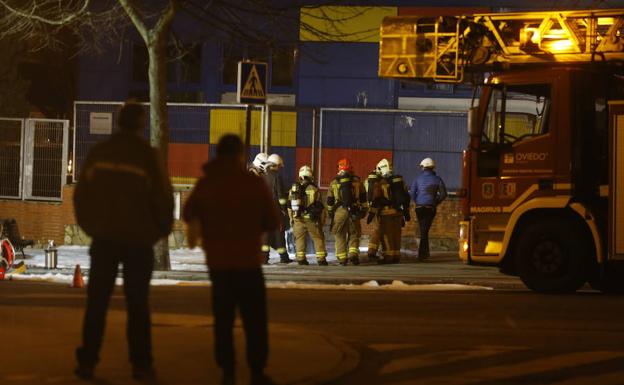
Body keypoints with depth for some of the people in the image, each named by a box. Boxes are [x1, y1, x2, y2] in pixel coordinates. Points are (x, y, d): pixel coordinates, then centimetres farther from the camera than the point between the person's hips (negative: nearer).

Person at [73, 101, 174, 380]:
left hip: (104, 239, 2)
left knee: (97, 303, 7)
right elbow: (163, 198, -7)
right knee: (137, 305, 5)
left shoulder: (99, 152, 2)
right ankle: (140, 365, 4)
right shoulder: (148, 156, -8)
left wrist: (90, 226, 17)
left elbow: (81, 194, 5)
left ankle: (87, 362, 4)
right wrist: (159, 231, 9)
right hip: (138, 240, -2)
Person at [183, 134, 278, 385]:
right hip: (248, 262, -2)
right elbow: (273, 222, -3)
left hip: (218, 263, 2)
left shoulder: (205, 184, -1)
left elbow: (189, 216, 12)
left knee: (223, 319, 9)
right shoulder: (254, 183, -8)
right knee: (254, 320, 6)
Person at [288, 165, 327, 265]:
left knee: (299, 238, 9)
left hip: (298, 219, 3)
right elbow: (320, 207, -4)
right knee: (318, 238, 5)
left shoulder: (293, 189, 5)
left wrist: (291, 218, 19)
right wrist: (321, 220, 6)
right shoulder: (314, 189, -6)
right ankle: (321, 258, 1)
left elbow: (289, 206, 10)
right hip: (311, 219, -3)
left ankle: (301, 258, 4)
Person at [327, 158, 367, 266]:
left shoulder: (334, 182, 4)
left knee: (340, 236, 8)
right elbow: (363, 197, 7)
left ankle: (342, 258, 6)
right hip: (354, 211, 0)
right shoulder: (356, 181, 4)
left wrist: (330, 212, 18)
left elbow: (329, 200, 8)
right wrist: (363, 210, 14)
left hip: (339, 211, 0)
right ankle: (353, 254, -7)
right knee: (354, 235, 10)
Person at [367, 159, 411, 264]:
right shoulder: (400, 180, 10)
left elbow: (375, 201, -11)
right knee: (396, 235, 11)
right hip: (398, 212, 5)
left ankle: (389, 256, -4)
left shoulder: (380, 184, -8)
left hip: (386, 213, -5)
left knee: (386, 235, 0)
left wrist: (371, 214, -5)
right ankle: (396, 256, 13)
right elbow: (406, 197, 14)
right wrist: (406, 212, 20)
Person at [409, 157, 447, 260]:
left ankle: (425, 253, 24)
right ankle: (422, 253, -10)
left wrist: (417, 202, 12)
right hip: (431, 208, -1)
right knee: (425, 230, 0)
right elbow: (443, 194, -3)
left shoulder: (418, 178, 2)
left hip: (419, 207, 1)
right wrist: (436, 202, 12)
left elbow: (412, 192, -4)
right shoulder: (437, 179, 1)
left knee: (423, 230, 16)